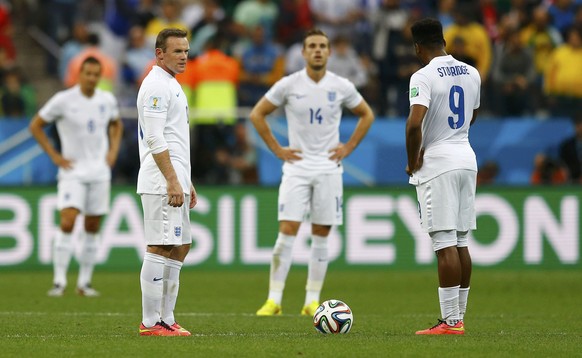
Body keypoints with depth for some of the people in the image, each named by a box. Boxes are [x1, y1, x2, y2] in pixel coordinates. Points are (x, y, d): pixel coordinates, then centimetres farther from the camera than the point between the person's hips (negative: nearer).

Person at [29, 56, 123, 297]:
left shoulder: (107, 100, 4)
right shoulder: (63, 100, -9)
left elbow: (116, 124, 25)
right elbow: (35, 126, -1)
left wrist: (113, 151, 9)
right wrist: (55, 156, -6)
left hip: (100, 172, 4)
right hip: (73, 171, -4)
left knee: (93, 228, 6)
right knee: (67, 222, -18)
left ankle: (85, 282, 15)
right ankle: (59, 281, -16)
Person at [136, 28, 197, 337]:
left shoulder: (171, 85, 20)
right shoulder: (156, 86, -12)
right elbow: (154, 140, -19)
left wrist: (187, 182, 24)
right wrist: (173, 181, -22)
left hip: (174, 182, 11)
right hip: (162, 183, -11)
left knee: (179, 248, 11)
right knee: (159, 249, -10)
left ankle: (165, 320, 13)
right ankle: (150, 323, -9)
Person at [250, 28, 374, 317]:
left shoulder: (342, 87, 1)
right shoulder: (288, 85, -3)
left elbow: (366, 115, 16)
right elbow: (257, 114, 6)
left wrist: (348, 148, 6)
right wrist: (276, 149, 1)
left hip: (329, 168, 2)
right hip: (297, 165, -2)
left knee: (321, 236, 2)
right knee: (287, 232, -10)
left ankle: (312, 301, 8)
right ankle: (274, 300, -8)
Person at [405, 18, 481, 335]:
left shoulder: (424, 76, -13)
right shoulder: (472, 74, 10)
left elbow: (414, 124, -25)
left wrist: (412, 162, -11)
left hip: (437, 165, -7)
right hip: (467, 159, 7)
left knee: (445, 244, -7)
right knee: (461, 243, 12)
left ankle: (451, 321, -8)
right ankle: (459, 317, 17)